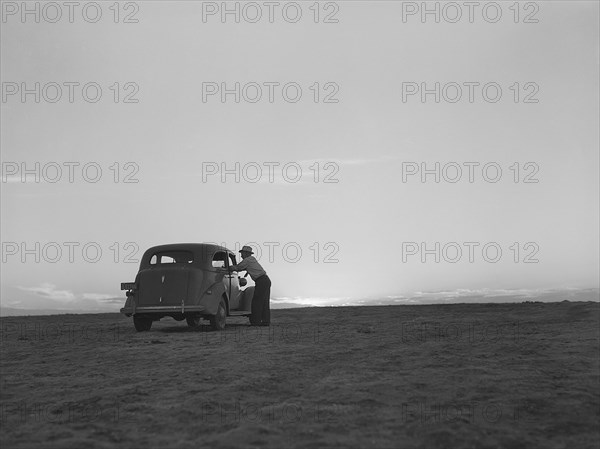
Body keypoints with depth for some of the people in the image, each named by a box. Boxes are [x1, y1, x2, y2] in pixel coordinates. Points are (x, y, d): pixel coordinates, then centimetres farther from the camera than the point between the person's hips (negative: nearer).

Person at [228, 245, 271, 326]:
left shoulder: (246, 260, -6)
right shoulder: (252, 258, 20)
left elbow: (235, 268, 0)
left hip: (261, 281, -9)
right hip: (266, 280, 9)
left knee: (256, 302, -5)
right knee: (265, 302, 8)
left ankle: (256, 321, -5)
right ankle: (266, 321, 9)